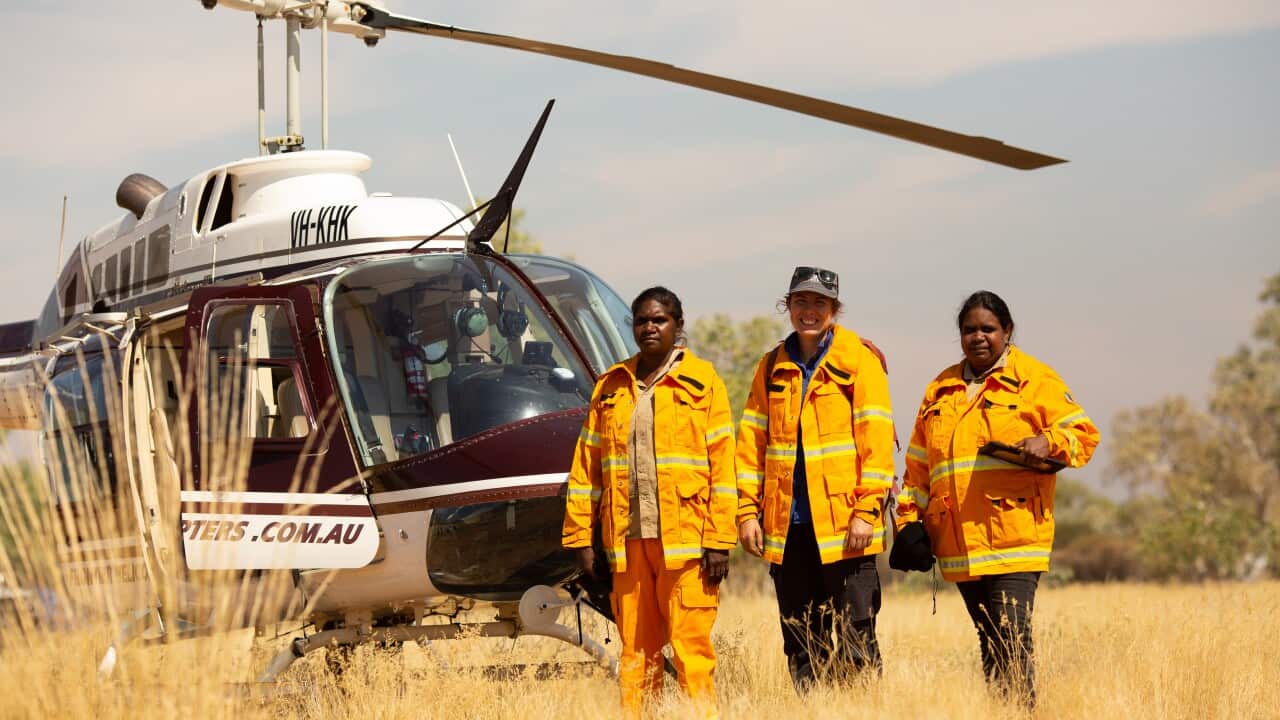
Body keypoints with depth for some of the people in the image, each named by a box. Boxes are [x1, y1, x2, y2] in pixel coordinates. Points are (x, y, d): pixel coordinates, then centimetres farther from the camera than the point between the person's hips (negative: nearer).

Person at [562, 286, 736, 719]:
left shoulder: (702, 382, 3)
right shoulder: (611, 387, 13)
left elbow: (722, 463, -2)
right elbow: (586, 466, 12)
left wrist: (719, 540, -8)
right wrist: (580, 536, 5)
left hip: (685, 539, -3)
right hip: (629, 538, 3)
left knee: (690, 644, -6)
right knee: (636, 649, 6)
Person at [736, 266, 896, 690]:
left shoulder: (859, 360, -2)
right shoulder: (773, 367, 12)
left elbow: (876, 438, -8)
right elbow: (752, 440, 11)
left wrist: (867, 511, -15)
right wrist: (747, 510, 3)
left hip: (844, 525, -5)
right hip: (787, 524, 5)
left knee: (854, 639, -5)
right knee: (800, 646, 8)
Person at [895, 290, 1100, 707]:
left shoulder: (1036, 380, 5)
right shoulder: (941, 389, 19)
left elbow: (1082, 434, 2)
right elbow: (918, 464, 22)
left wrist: (1047, 442, -18)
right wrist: (910, 520, 12)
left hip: (1014, 541, -5)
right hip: (959, 544, 5)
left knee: (1011, 642, -14)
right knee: (988, 645, 9)